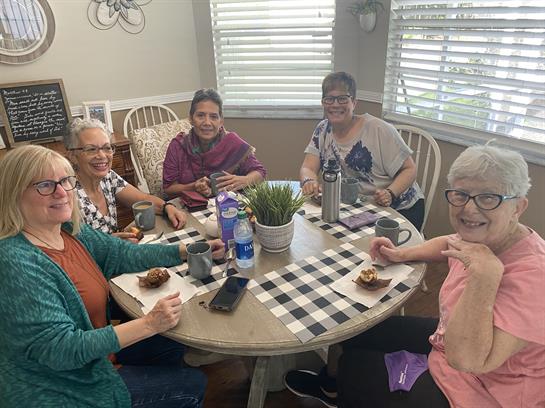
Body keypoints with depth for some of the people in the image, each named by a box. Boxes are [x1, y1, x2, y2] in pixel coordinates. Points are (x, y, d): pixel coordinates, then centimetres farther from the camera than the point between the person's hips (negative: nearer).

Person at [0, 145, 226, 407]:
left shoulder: (71, 231, -4)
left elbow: (124, 254, 2)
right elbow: (58, 349, -30)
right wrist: (149, 324, -33)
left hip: (95, 347, 8)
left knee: (174, 344, 17)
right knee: (192, 385, 2)